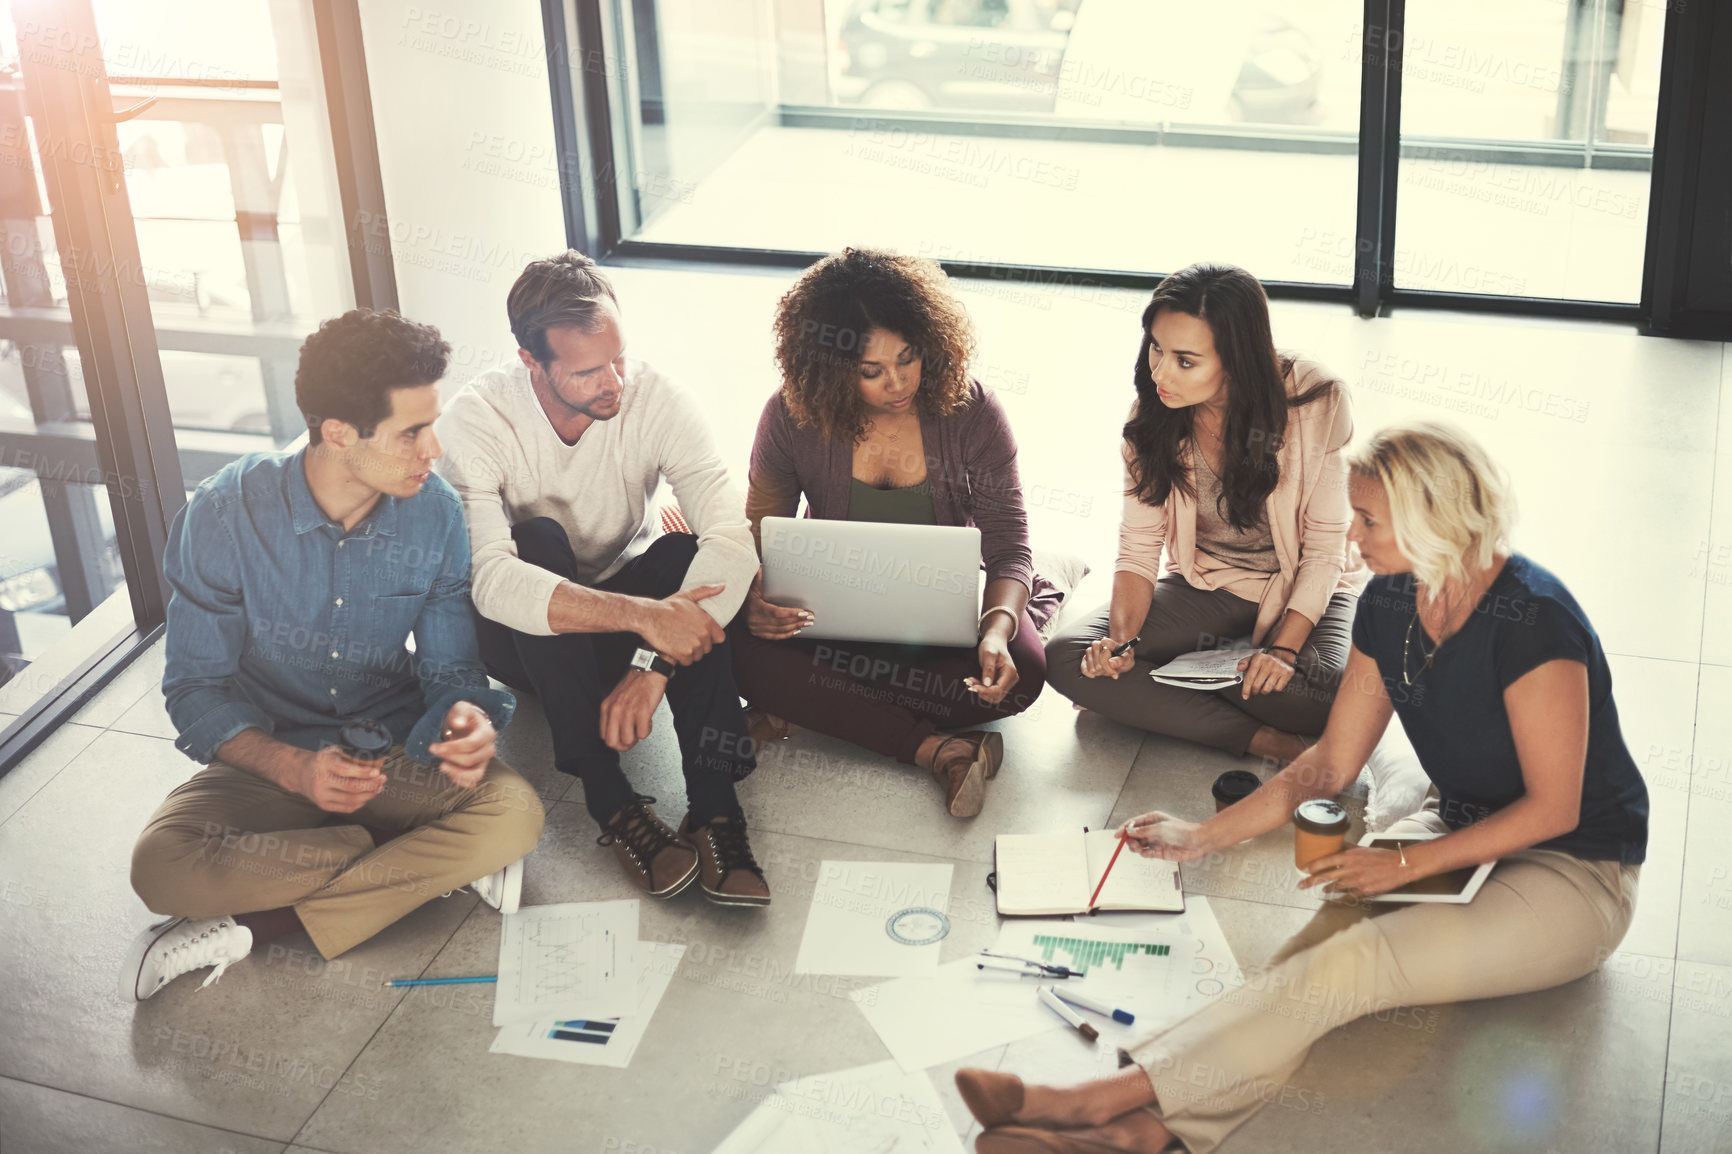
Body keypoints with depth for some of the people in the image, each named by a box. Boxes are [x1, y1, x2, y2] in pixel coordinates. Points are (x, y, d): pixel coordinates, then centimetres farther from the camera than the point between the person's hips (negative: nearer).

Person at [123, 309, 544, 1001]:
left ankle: (254, 925, -22)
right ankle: (434, 866, -18)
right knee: (163, 867, -31)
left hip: (395, 754, 2)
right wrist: (293, 768, -30)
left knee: (514, 814, -28)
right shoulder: (226, 514, -17)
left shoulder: (434, 513, -10)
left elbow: (450, 665, -2)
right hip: (270, 757, -1)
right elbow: (197, 690, -11)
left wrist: (467, 716, -28)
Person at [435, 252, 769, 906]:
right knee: (540, 542, -33)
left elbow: (733, 539, -29)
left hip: (621, 619, 2)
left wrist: (654, 663, -41)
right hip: (523, 638, -2)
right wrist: (643, 615, -48)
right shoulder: (476, 422, -24)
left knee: (684, 556, -29)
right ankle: (611, 804, -33)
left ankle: (714, 810, -32)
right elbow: (489, 580, -39)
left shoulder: (655, 399, -18)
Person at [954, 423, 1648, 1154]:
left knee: (1352, 960, -29)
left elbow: (1552, 808, -19)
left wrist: (1405, 864, -20)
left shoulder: (1531, 619, -23)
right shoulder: (1389, 602, 0)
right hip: (1458, 831, 7)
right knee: (1329, 936, -24)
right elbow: (1330, 764, 8)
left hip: (1574, 874, -6)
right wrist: (1203, 838, 3)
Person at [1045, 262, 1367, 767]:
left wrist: (1284, 648, -26)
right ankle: (1263, 740, -22)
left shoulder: (1316, 401, -22)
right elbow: (1138, 545, -7)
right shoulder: (1153, 413, -13)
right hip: (1205, 585, 3)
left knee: (1329, 694, -35)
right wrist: (1122, 641, -24)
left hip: (1303, 589, -2)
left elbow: (1325, 545, -14)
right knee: (1067, 658, -21)